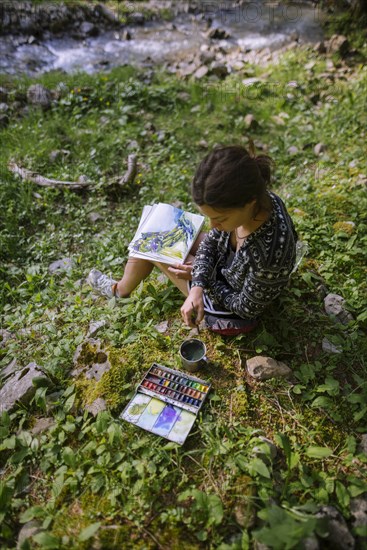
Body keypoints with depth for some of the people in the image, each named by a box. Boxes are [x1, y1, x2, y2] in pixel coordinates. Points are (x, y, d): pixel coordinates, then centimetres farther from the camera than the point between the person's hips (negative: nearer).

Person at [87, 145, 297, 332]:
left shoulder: (269, 257, -44)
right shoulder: (255, 198, -25)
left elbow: (247, 309, -25)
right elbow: (211, 241, -10)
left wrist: (195, 276, -18)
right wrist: (198, 286, -25)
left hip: (231, 306, -6)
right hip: (226, 268, 6)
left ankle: (120, 290, 35)